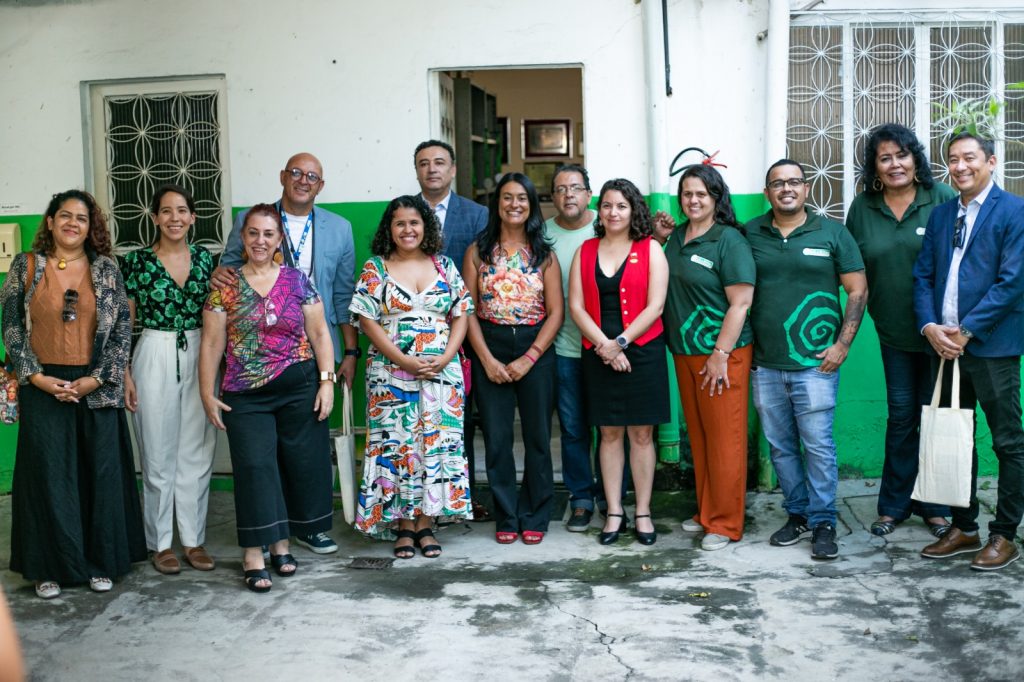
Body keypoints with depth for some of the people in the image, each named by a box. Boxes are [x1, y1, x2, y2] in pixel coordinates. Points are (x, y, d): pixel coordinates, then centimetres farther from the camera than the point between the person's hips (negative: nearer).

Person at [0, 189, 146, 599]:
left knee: (102, 473, 4)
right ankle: (50, 567, 15)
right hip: (44, 388, 0)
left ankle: (101, 561, 17)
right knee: (48, 474, 4)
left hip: (96, 388, 1)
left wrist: (96, 379, -9)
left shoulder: (106, 269, 3)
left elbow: (122, 330, 0)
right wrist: (37, 377, -10)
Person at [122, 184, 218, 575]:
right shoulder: (137, 261, -2)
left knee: (197, 454, 7)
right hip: (154, 358, -3)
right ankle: (160, 543, 16)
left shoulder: (205, 259, 7)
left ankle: (194, 539, 18)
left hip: (199, 358, 3)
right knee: (159, 456, 4)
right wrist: (124, 373, -7)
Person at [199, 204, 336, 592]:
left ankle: (281, 543, 22)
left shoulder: (298, 281, 4)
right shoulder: (225, 286, 2)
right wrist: (208, 394, -2)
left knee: (300, 465, 6)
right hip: (246, 395, -1)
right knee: (255, 468, -4)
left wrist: (327, 380, -4)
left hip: (299, 389, 1)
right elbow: (212, 343, 2)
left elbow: (319, 334, 4)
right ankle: (254, 557, 0)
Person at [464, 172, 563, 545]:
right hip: (490, 350, 0)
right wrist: (488, 360, -9)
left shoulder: (544, 254, 3)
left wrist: (528, 359, -11)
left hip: (536, 350, 0)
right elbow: (468, 310, 0)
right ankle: (506, 517, 17)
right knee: (496, 438, 4)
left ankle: (535, 517, 18)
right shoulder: (478, 251, 4)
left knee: (537, 437, 4)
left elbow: (556, 312, -2)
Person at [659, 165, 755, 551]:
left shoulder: (729, 240, -11)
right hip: (684, 353, 7)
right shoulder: (676, 237, 10)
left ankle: (725, 524, 9)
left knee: (724, 440, -1)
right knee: (698, 436, 15)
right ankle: (706, 512, 28)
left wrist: (720, 354, -19)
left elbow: (741, 302, -16)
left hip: (721, 353, -7)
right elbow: (662, 285, 25)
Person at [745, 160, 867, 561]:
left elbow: (858, 290, 2)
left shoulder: (831, 233, 2)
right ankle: (797, 515, 25)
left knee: (818, 445, -4)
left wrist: (842, 344, -6)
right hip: (764, 365, 3)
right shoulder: (751, 234, 7)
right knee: (780, 447, 10)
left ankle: (823, 523, 9)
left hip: (815, 363, -3)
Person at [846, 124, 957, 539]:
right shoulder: (863, 206, 1)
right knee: (901, 415, 10)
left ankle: (934, 505, 22)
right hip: (894, 331, 2)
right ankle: (894, 504, 21)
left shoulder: (942, 198, -8)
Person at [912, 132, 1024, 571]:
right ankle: (963, 528, 24)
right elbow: (923, 276, 9)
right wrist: (930, 326, -7)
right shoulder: (941, 215, 13)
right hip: (945, 345, 6)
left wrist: (966, 331, -16)